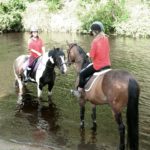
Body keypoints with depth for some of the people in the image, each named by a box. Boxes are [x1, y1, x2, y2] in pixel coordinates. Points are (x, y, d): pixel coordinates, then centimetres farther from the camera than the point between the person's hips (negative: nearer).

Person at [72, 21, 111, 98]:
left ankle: (79, 92, 19)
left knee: (82, 74, 12)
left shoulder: (95, 41, -19)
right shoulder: (106, 38, 1)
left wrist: (88, 54, 6)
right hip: (107, 65, 7)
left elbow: (92, 56, -16)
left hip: (98, 66, -7)